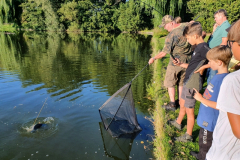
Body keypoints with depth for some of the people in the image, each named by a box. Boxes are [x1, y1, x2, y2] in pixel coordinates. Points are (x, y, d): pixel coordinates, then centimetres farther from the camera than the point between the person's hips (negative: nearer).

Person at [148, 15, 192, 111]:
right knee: (181, 83, 18)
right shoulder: (187, 26, 0)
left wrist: (153, 58, -9)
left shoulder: (172, 35, -21)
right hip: (187, 61, 7)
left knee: (170, 83, 7)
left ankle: (172, 104, 11)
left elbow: (164, 52, -20)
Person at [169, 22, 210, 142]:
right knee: (182, 104, 26)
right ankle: (178, 123, 48)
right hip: (188, 82, 10)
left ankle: (188, 136, 21)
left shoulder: (203, 48, -20)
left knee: (189, 110, 4)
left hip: (193, 85, -10)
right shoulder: (198, 47, 10)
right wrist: (181, 64, 15)